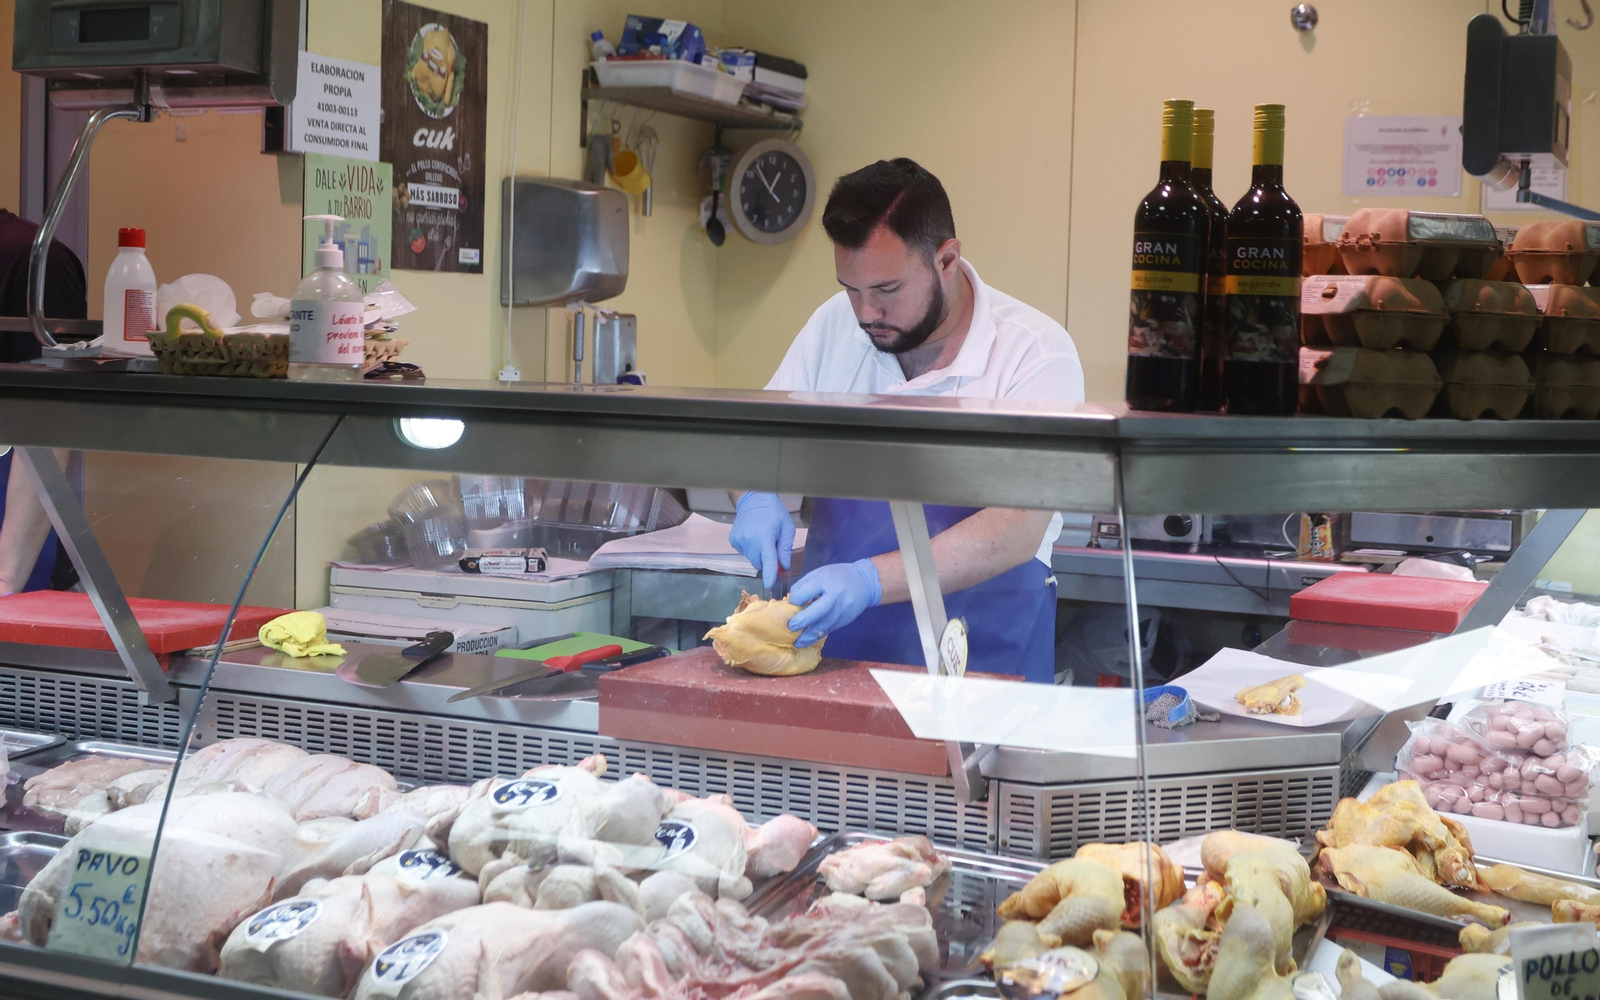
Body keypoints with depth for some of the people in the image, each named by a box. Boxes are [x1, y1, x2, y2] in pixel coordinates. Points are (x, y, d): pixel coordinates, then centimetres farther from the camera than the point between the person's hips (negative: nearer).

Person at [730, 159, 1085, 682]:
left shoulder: (1037, 353, -9)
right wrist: (756, 499, -8)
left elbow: (1017, 531, -17)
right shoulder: (835, 325, 5)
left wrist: (871, 580, -29)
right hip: (831, 644, 4)